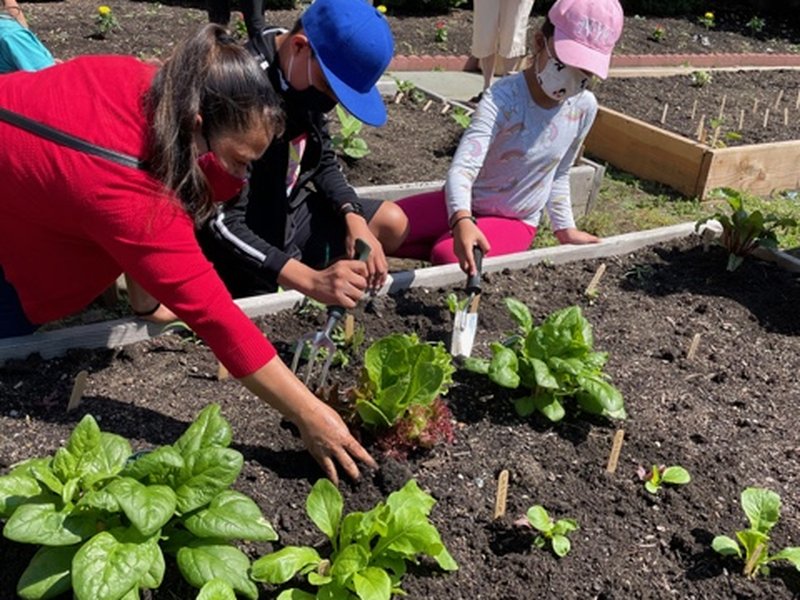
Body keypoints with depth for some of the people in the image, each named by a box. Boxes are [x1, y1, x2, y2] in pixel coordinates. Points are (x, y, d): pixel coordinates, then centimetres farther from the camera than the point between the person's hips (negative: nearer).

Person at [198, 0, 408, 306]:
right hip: (244, 250, -7)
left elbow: (324, 162, 6)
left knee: (391, 222, 7)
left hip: (288, 214, 8)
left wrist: (355, 220, -12)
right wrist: (311, 280, -42)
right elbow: (222, 222, -32)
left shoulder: (308, 76, -7)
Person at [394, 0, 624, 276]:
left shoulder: (584, 107, -9)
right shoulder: (502, 98, -26)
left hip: (515, 221, 1)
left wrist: (565, 228, 6)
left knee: (448, 256, -30)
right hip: (467, 208, 0)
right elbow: (462, 168, -38)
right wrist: (461, 220, -57)